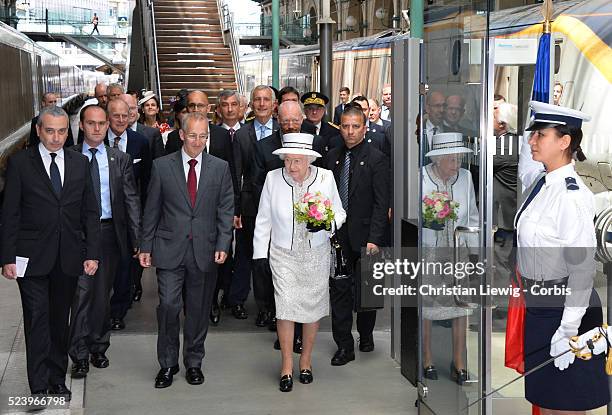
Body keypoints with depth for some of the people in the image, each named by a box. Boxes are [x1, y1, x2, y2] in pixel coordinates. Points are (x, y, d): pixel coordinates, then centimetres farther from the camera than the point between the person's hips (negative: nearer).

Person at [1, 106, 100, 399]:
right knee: (37, 320, -2)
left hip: (68, 257, 3)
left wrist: (92, 253, 2)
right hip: (32, 256, -3)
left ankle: (57, 380, 22)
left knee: (60, 320, 11)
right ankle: (38, 386, 6)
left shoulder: (80, 163, 7)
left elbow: (90, 211, 8)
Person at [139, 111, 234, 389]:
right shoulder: (162, 166, 2)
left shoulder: (220, 168, 4)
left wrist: (223, 245, -6)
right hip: (170, 249, -1)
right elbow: (152, 209, 5)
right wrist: (146, 246, 4)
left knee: (199, 309, 9)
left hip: (205, 251, 1)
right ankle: (167, 364, 12)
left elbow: (226, 209, 4)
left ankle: (194, 363, 25)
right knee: (168, 306, -6)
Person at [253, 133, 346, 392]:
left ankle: (306, 360, 28)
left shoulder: (325, 178, -6)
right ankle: (287, 366, 6)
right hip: (283, 255, -1)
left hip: (316, 255, 1)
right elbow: (263, 219, 3)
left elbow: (339, 213, 4)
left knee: (313, 307, 10)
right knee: (285, 308, -8)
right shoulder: (273, 178, -6)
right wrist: (260, 253, 2)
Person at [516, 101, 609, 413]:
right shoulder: (543, 185, 6)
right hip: (538, 307, 9)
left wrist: (568, 331, -21)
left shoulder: (572, 194, -20)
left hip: (564, 308, -8)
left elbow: (582, 267, -22)